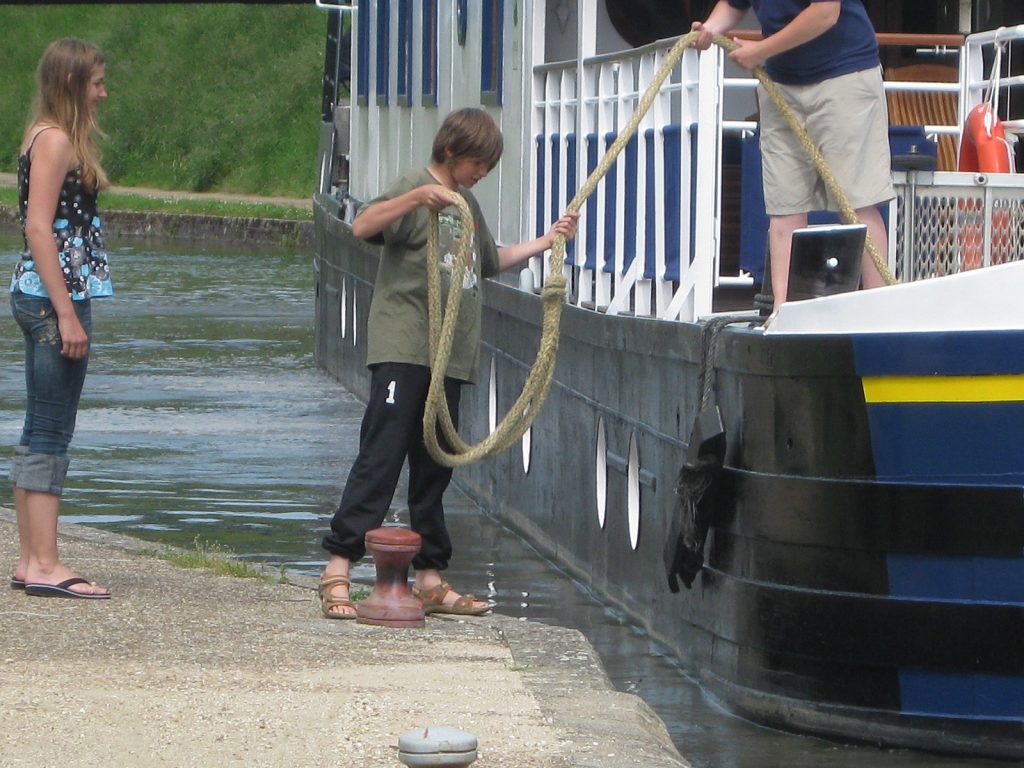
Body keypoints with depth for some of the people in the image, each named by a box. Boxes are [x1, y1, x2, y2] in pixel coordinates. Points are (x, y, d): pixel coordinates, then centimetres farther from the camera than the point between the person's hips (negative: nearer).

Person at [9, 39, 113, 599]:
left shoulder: (49, 138, 17)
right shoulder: (56, 141, -12)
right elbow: (40, 228, -19)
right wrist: (67, 315, -20)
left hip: (38, 296, 10)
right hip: (54, 297, -10)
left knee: (39, 432, 11)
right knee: (50, 433, -9)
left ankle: (31, 563, 14)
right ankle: (45, 566, -8)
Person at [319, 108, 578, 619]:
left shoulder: (467, 204, 22)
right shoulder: (416, 190, -4)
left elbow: (490, 261, 38)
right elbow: (363, 227, -21)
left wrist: (547, 241, 33)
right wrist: (414, 199, -34)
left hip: (450, 357, 8)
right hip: (402, 350, -8)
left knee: (433, 469, 10)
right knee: (381, 457, -12)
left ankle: (430, 580, 13)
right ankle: (337, 571, -14)